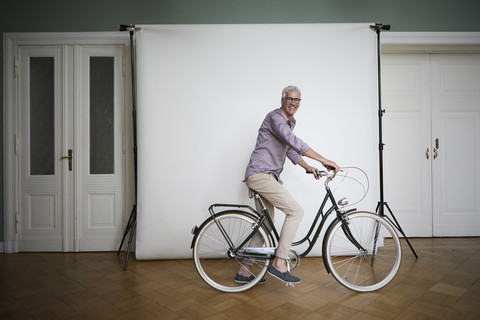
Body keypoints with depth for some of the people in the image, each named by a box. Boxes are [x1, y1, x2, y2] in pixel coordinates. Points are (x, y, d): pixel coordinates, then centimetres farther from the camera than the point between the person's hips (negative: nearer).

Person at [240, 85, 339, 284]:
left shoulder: (289, 123, 21)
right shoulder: (275, 117, -10)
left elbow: (290, 150, 27)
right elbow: (294, 142, -25)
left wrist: (308, 167, 11)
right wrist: (324, 161, -29)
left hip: (266, 177, 10)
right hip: (260, 175, -10)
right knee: (296, 211, -15)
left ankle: (244, 272, 20)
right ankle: (279, 263, -9)